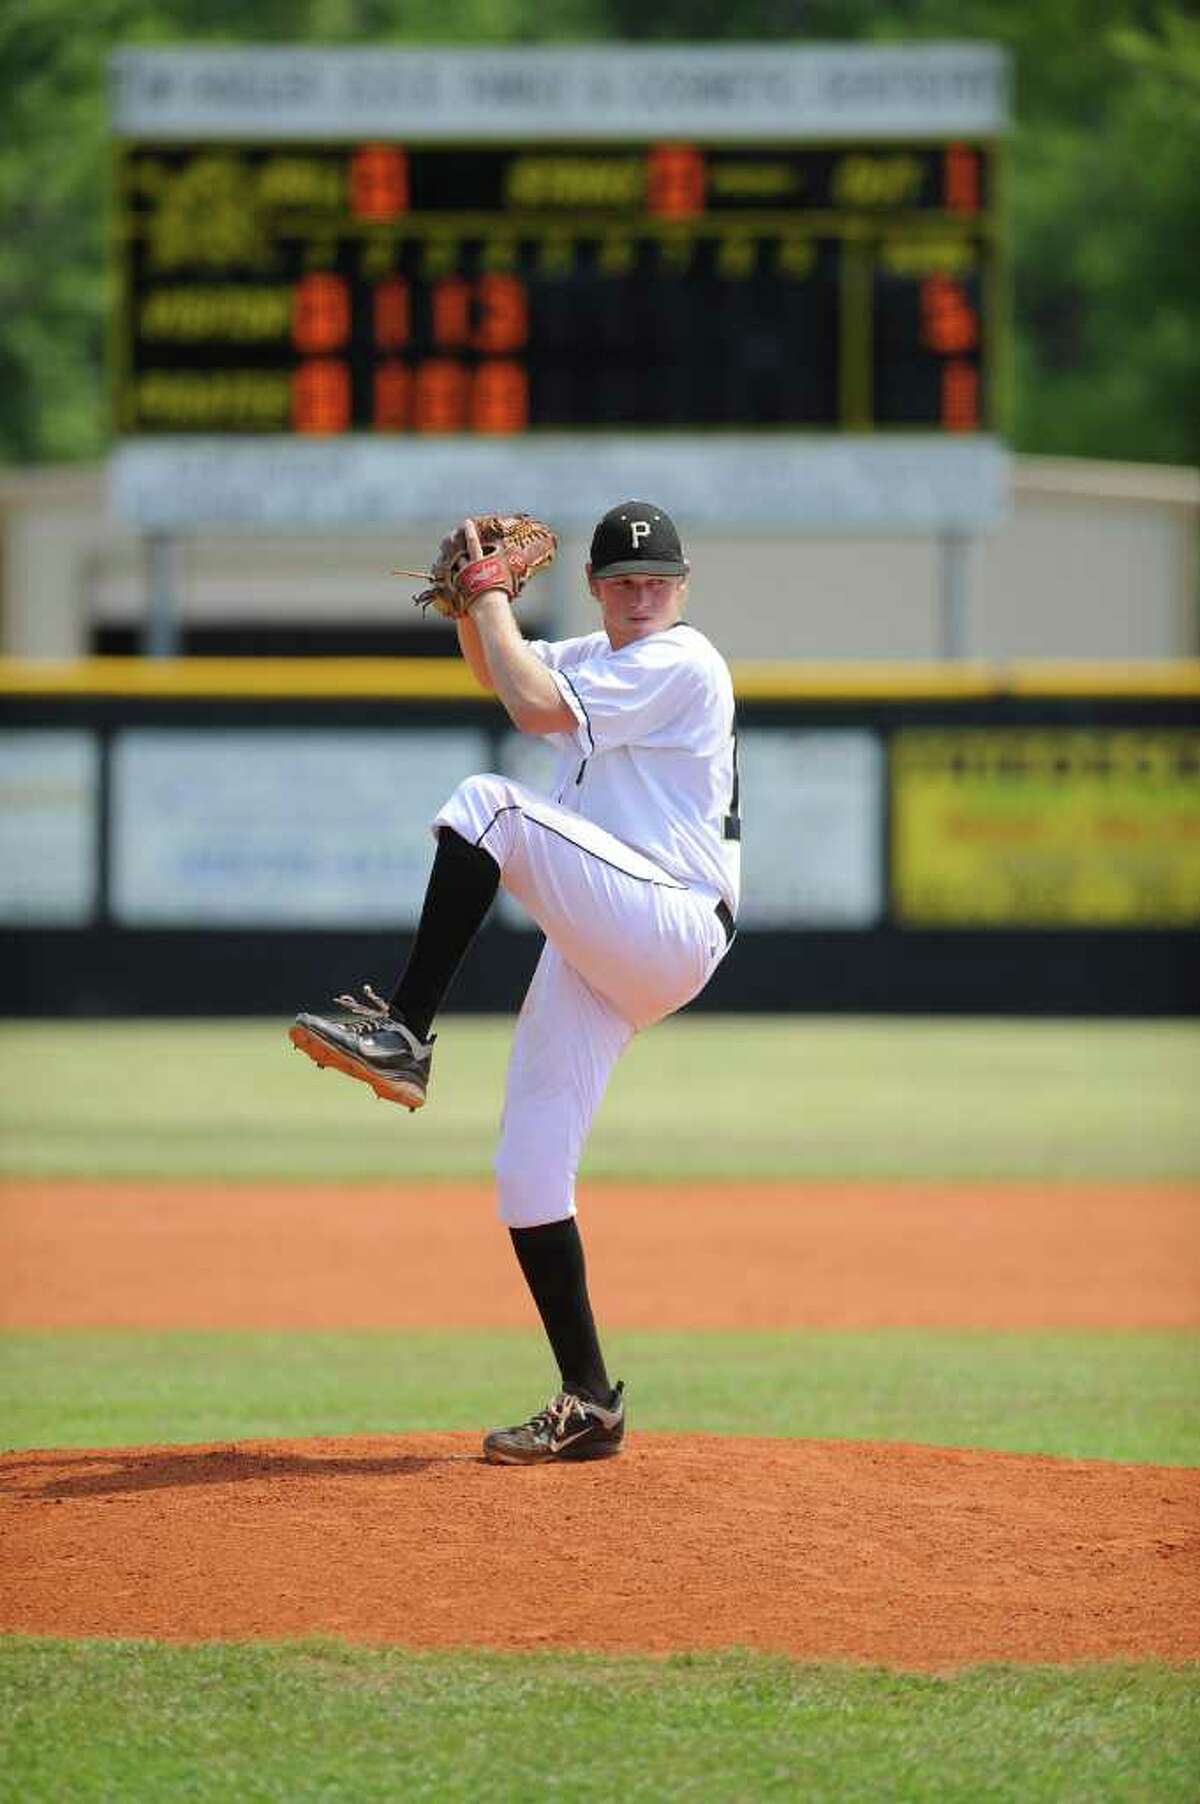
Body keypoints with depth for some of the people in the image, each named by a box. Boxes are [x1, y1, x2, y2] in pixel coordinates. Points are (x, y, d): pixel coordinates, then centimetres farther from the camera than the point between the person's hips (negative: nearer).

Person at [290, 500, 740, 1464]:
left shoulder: (683, 662, -9)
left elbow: (534, 705, -20)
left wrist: (493, 596, -8)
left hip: (672, 927, -9)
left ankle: (404, 1032, -24)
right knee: (529, 1173, 1)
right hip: (597, 953, 9)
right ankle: (589, 1404, 3)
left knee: (488, 804, -26)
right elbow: (499, 669, 34)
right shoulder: (604, 657, 19)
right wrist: (474, 601, 13)